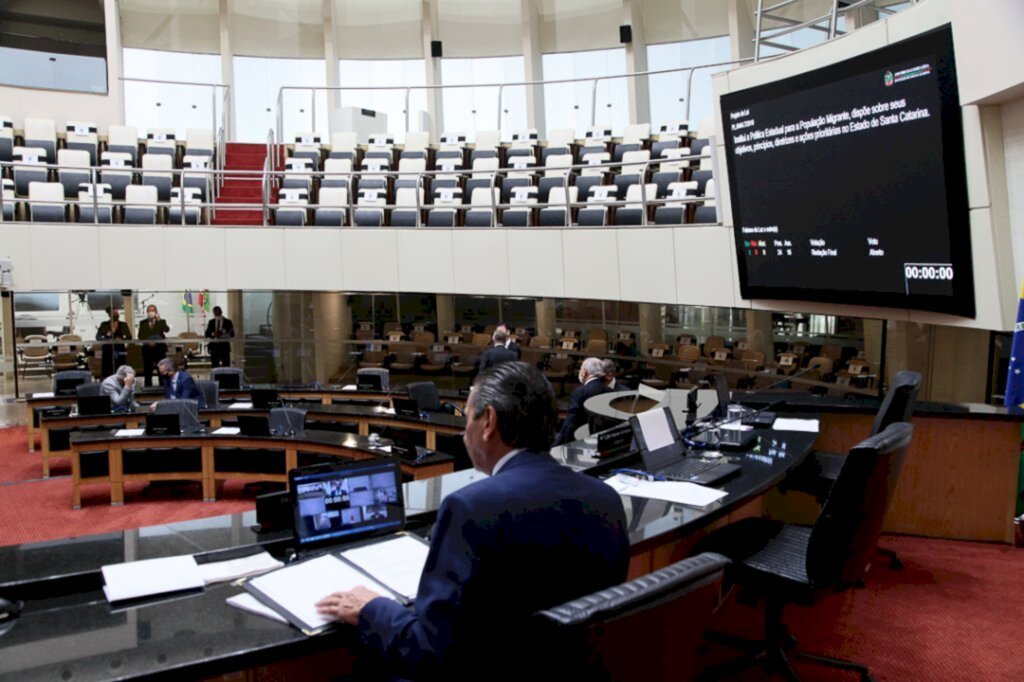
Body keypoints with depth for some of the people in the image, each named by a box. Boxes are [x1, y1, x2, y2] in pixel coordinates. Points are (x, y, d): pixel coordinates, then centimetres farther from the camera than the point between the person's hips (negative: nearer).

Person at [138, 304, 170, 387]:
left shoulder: (161, 321, 6)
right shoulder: (142, 323, 10)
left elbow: (167, 330, -14)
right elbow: (140, 336, 3)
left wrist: (158, 320, -18)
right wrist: (148, 342, -14)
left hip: (160, 348, -1)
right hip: (147, 349, 1)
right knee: (147, 370, 3)